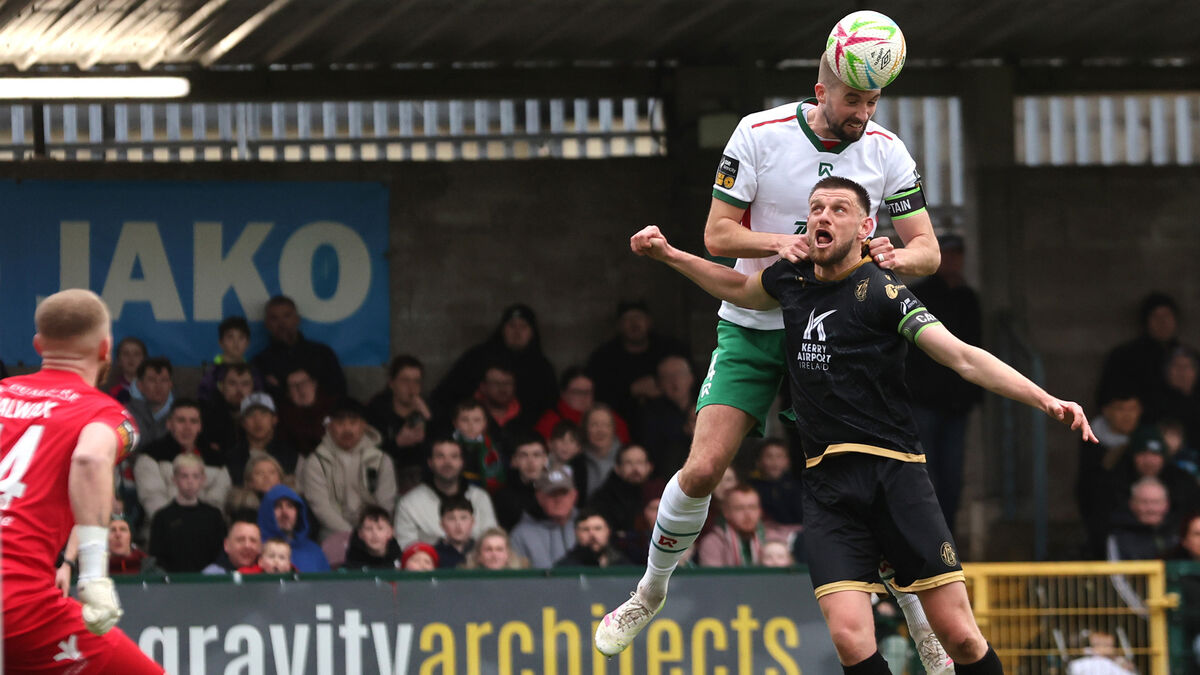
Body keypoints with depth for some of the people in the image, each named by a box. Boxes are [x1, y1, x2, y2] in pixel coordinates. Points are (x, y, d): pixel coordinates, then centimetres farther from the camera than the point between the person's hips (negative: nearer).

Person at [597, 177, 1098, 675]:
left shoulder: (881, 291, -5)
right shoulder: (792, 280, 12)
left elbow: (964, 358, -12)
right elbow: (740, 287, 37)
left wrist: (1045, 400, -23)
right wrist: (668, 255, 31)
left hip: (893, 474, -4)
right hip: (826, 485, 4)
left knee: (958, 634, -8)